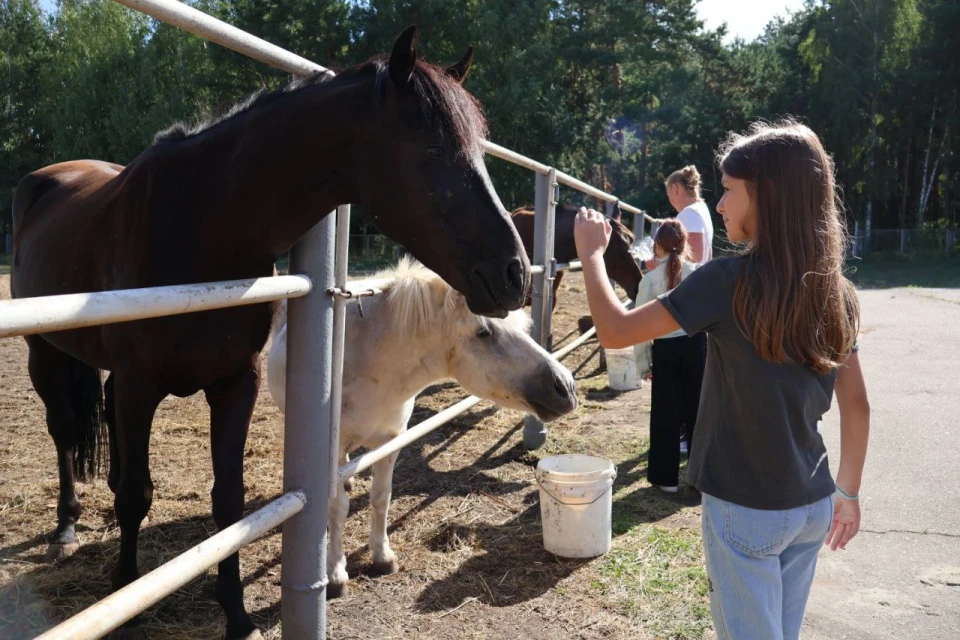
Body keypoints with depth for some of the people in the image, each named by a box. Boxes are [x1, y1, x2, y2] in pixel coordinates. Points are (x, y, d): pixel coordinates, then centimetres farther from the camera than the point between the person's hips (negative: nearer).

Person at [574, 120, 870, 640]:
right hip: (812, 505, 6)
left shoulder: (730, 280, -20)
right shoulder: (836, 292, 0)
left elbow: (615, 331, -17)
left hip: (745, 509, -6)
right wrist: (848, 491, 17)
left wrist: (591, 253, -3)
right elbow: (856, 406, 6)